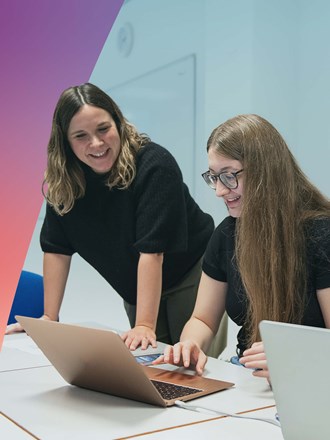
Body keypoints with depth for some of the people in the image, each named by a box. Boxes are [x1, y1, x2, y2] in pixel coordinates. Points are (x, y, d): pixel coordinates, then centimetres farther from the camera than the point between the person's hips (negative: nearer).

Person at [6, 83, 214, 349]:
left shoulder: (154, 165, -27)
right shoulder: (63, 180, -11)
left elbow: (151, 250, -32)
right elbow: (56, 249, -7)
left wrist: (145, 325, -33)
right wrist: (49, 317, -8)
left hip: (190, 275, -4)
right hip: (136, 291, 5)